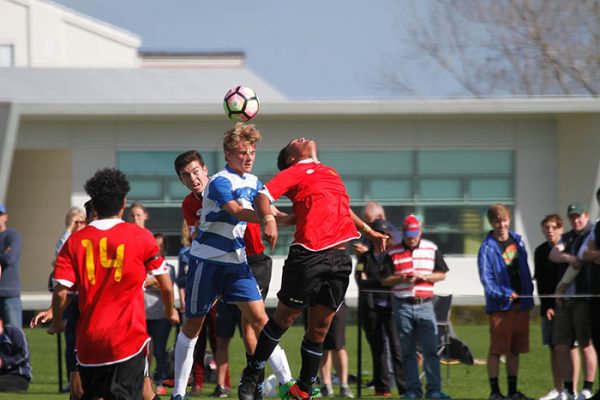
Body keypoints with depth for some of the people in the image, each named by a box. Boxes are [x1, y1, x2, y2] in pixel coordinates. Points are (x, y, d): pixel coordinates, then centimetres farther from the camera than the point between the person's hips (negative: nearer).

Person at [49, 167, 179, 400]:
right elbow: (166, 286, 7)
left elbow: (60, 291, -5)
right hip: (128, 337, -2)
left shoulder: (76, 241, 3)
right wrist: (171, 311, 27)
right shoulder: (140, 237, 0)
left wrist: (57, 323, 14)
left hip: (88, 340, 2)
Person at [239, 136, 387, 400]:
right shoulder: (294, 172, 7)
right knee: (284, 318, 0)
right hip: (307, 256, -6)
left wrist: (369, 231, 43)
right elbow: (262, 196, -7)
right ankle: (251, 376, 12)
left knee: (320, 328, 5)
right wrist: (268, 219, -26)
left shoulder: (330, 173, 27)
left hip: (339, 258, 6)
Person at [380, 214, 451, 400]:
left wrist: (424, 277, -9)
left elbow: (442, 274, 9)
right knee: (408, 351, 3)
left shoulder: (431, 249, 7)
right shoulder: (393, 253, 4)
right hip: (402, 306, 0)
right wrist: (402, 279, -14)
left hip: (425, 305, 0)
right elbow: (385, 280, 3)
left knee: (431, 349, -7)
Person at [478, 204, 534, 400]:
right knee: (497, 349, -5)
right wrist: (504, 294, -25)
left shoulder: (517, 241, 10)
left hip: (520, 303, 6)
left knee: (515, 349, 11)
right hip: (499, 305, -6)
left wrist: (528, 292, 7)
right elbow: (486, 279, -13)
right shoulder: (487, 248, -8)